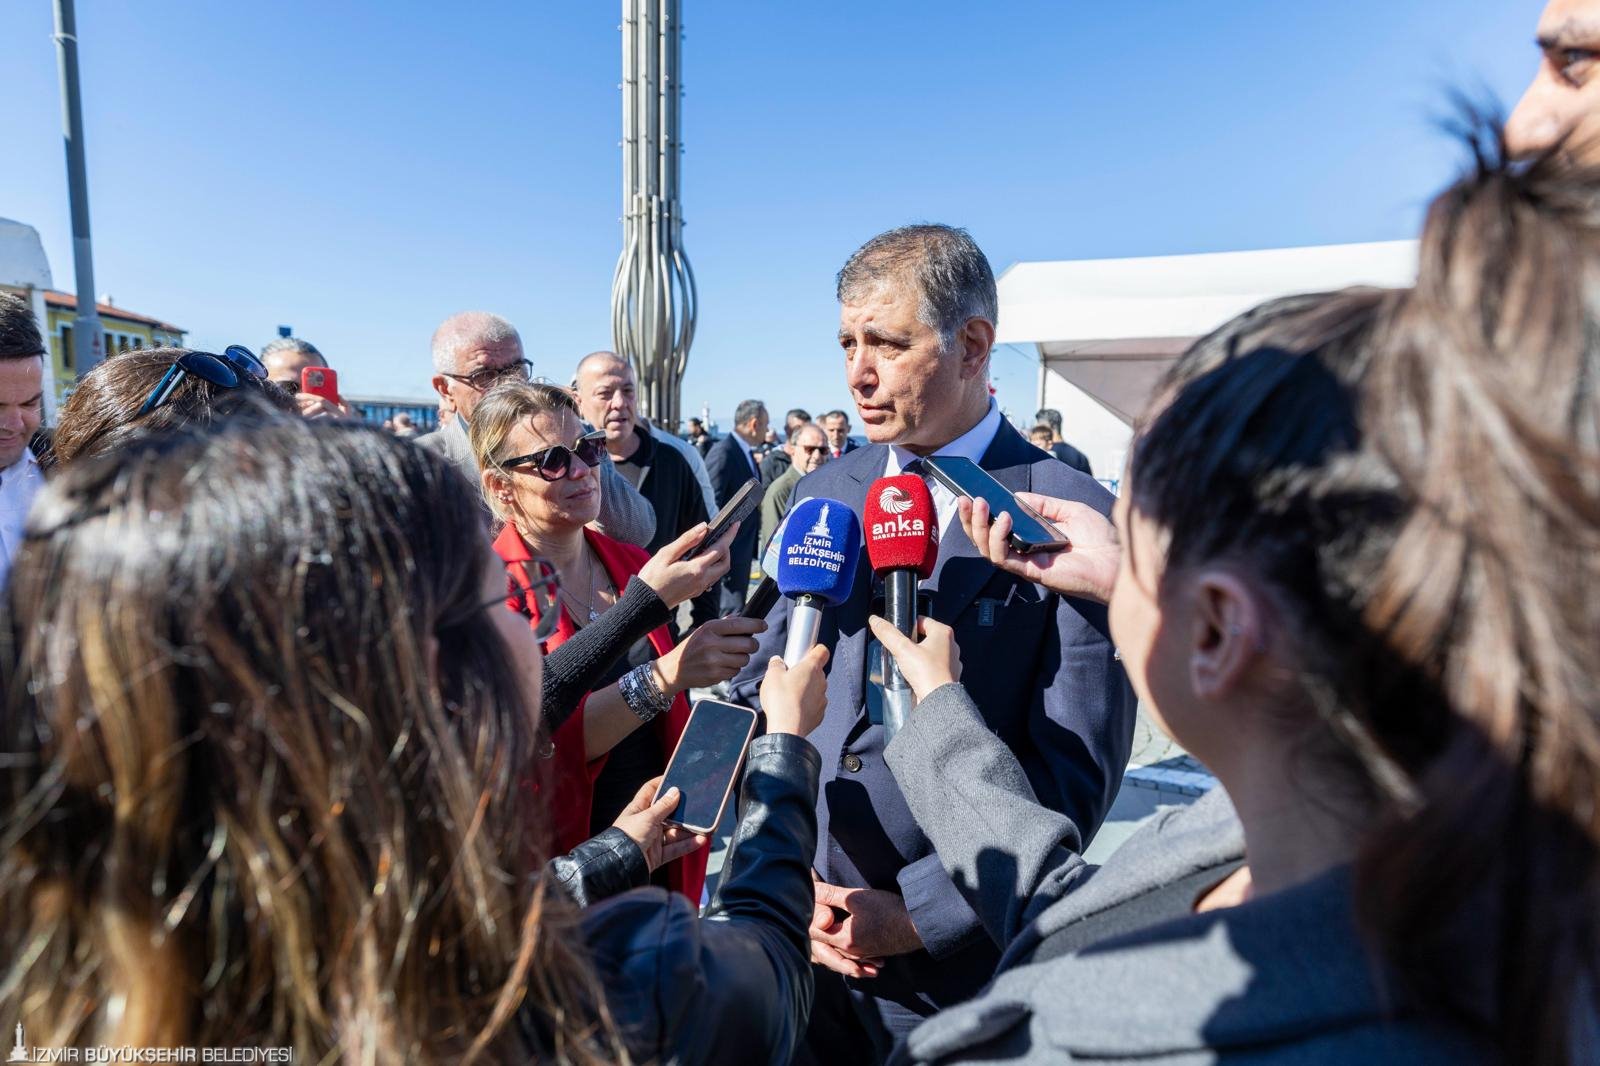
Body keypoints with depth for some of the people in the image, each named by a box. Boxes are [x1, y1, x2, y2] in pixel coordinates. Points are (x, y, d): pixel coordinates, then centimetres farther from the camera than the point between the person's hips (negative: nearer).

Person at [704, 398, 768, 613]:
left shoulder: (745, 454, 14)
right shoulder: (723, 451, -16)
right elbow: (711, 504, -20)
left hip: (743, 547, 10)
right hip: (728, 551, -10)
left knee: (736, 607, 16)